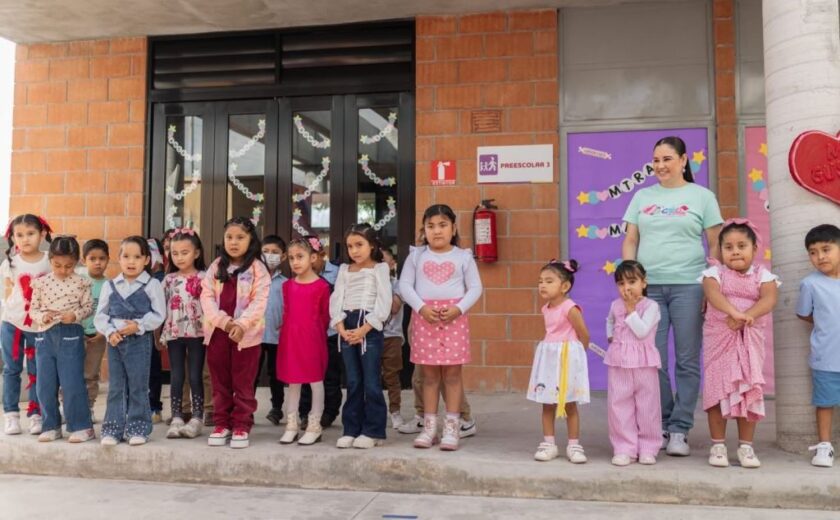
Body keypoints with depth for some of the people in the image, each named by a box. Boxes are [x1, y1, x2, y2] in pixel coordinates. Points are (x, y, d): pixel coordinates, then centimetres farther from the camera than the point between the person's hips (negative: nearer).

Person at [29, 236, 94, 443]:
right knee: (45, 385, 8)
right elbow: (33, 309, 7)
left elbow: (88, 307, 1)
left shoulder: (81, 282, -1)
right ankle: (51, 426, 21)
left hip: (71, 335, -3)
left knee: (72, 384, -4)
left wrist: (75, 315, -17)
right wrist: (42, 316, -13)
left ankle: (82, 427, 7)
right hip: (45, 335, 3)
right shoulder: (41, 282, 5)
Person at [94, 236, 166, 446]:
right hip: (115, 342, 3)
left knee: (138, 387, 4)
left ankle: (138, 428, 15)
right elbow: (100, 315, 5)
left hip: (140, 341, -3)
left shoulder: (152, 285, -3)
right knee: (115, 387, 9)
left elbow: (158, 315, -6)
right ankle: (113, 429, 17)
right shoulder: (109, 286, 6)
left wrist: (138, 325, -18)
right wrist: (110, 332, -10)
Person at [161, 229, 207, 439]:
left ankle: (196, 419, 10)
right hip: (174, 334, 3)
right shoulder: (169, 280, 8)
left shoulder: (203, 278, -3)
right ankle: (176, 418, 14)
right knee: (176, 378, 7)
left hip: (197, 333, -3)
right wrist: (161, 334, 7)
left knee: (195, 377, 2)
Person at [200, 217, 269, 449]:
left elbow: (259, 302, -11)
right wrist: (224, 321, -15)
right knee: (220, 382, 12)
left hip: (246, 333, -3)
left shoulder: (257, 268, -3)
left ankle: (241, 426, 13)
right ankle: (222, 424, 22)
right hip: (217, 331, 4)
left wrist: (241, 325, -23)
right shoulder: (216, 266, 8)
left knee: (243, 383, 4)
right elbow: (206, 296, -1)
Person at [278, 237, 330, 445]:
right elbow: (286, 312, 14)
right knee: (293, 381, 12)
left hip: (312, 338, -5)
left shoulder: (321, 286, -8)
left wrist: (316, 333, 3)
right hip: (290, 338, 5)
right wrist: (287, 333, 9)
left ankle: (314, 426, 14)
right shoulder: (287, 286, 7)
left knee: (315, 380, 5)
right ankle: (292, 425, 21)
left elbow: (325, 315, -1)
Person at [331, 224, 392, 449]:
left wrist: (363, 329, -15)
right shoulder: (344, 270, 15)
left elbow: (384, 302, -8)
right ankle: (351, 429, 14)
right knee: (353, 383, 8)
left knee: (371, 382, -3)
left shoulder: (379, 268, 2)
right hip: (347, 326, 4)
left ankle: (373, 431, 5)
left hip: (369, 327, -4)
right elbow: (336, 300, 6)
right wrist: (341, 328, -10)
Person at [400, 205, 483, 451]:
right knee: (429, 374, 7)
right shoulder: (416, 256, 6)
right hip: (424, 317, 1)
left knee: (452, 373, 1)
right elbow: (405, 285, 1)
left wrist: (459, 308, -14)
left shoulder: (463, 256, 3)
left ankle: (452, 427, 8)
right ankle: (429, 426, 15)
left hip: (454, 317, -1)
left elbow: (475, 287, 1)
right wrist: (421, 307, -13)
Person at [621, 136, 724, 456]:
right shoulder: (642, 197, 13)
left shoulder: (701, 196, 6)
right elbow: (630, 241, 11)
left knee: (687, 361, 1)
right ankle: (660, 425, 17)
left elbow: (716, 244, 4)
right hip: (648, 286, 2)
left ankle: (680, 430, 10)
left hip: (688, 286, -2)